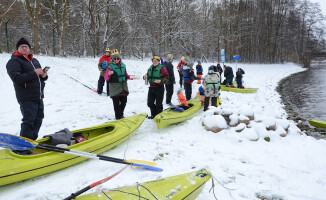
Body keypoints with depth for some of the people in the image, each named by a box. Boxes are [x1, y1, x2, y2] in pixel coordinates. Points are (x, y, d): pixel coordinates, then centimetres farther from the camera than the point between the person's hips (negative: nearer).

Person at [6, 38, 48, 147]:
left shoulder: (34, 60, 18)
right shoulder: (14, 62, -7)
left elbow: (40, 76, 24)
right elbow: (17, 78, -21)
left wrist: (44, 75, -1)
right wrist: (34, 73, -23)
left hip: (39, 97, 8)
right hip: (27, 98, -8)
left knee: (38, 118, 14)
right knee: (29, 120, -10)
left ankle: (32, 140, 29)